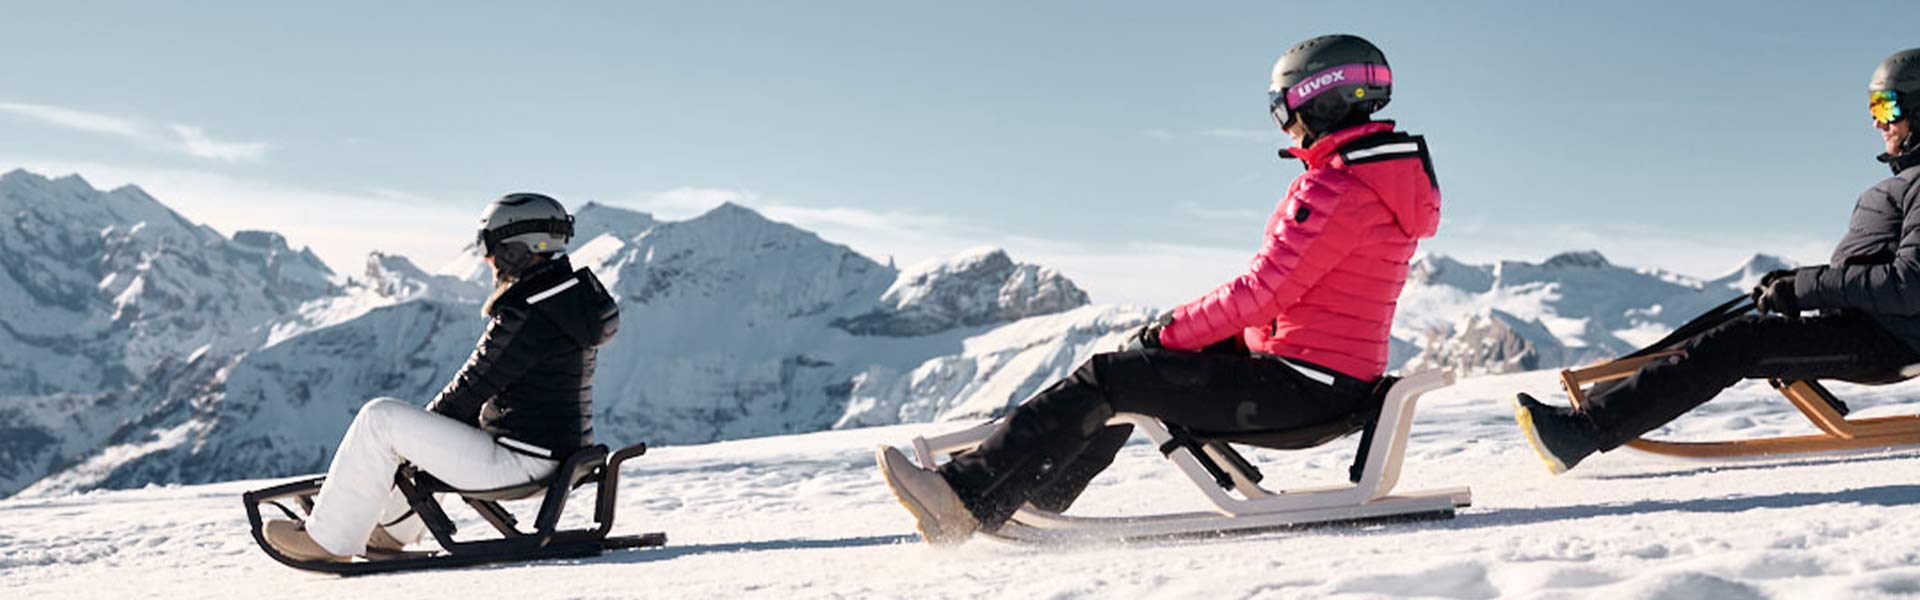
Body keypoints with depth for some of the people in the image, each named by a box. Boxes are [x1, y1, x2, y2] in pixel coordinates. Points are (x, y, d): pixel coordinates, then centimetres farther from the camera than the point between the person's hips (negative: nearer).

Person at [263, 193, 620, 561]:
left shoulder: (525, 318, -21)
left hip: (519, 462, -10)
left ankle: (330, 539, 6)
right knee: (438, 424, 34)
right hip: (561, 448, 10)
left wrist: (420, 427, 4)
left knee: (379, 420, -5)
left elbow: (472, 389, -14)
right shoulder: (575, 292, 9)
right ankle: (393, 530, 45)